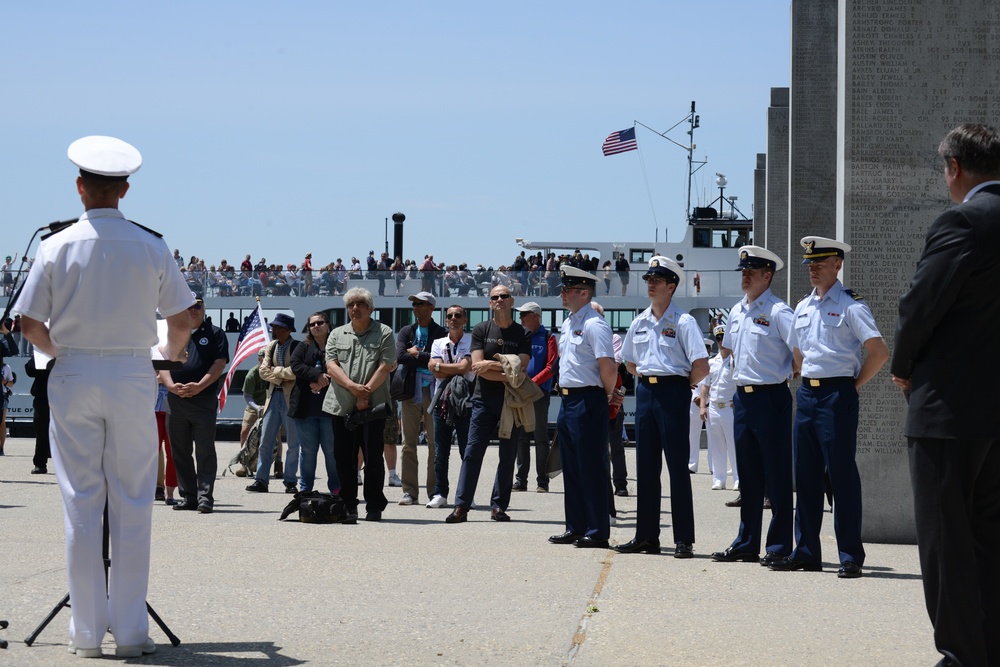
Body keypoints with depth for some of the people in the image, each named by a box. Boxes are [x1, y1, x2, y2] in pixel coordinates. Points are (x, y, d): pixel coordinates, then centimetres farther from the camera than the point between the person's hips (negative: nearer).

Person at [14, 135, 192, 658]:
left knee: (80, 504, 5)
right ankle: (131, 630, 4)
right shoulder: (150, 247, -2)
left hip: (73, 377, 0)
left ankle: (86, 631, 7)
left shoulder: (57, 247, -3)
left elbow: (29, 325, -2)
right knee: (133, 505, 4)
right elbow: (181, 320, 4)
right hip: (132, 376, 0)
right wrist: (172, 353, 26)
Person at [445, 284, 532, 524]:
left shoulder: (523, 334, 5)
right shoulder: (481, 330, 6)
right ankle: (461, 506, -7)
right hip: (485, 399, 0)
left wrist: (491, 364, -13)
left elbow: (521, 366, -8)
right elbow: (477, 366, -5)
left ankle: (499, 506, 9)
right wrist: (505, 376, -12)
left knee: (508, 455, 3)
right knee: (473, 451, -6)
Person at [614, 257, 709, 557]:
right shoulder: (640, 322, 11)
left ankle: (684, 540, -3)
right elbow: (630, 361, 25)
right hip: (645, 392, 7)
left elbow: (701, 366, -13)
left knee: (677, 465, -5)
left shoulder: (683, 322, -8)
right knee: (646, 466, 8)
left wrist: (682, 385, -2)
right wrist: (648, 378, 13)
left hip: (673, 394, -7)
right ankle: (646, 536, 14)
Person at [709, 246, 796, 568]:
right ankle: (746, 544, 18)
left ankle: (779, 546, 0)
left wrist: (791, 374, -7)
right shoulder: (737, 311, 13)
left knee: (776, 475, -3)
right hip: (742, 397, 8)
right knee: (747, 474, 12)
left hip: (771, 397, -8)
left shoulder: (778, 311, -11)